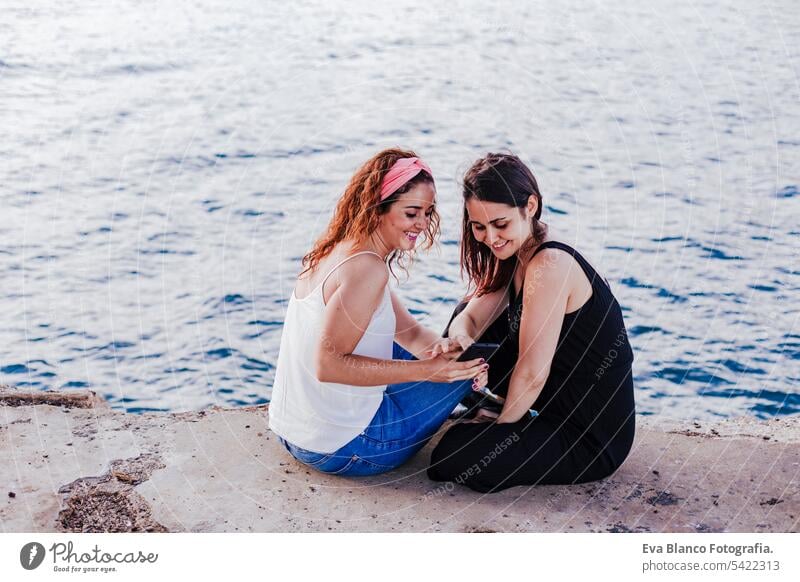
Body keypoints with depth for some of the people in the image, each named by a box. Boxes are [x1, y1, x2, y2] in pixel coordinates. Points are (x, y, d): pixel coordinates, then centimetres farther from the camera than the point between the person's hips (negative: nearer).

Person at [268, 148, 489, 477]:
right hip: (337, 448, -9)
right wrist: (425, 370, -24)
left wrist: (450, 354, -9)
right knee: (473, 362, 3)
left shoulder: (338, 252, 9)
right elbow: (328, 365, -27)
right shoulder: (367, 268, -22)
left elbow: (410, 332, 11)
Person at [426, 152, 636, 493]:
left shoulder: (549, 266, -26)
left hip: (594, 439, -9)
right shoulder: (516, 255, 4)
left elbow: (532, 374, -23)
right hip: (562, 407, 10)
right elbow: (470, 318, 1)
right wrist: (461, 340, -23)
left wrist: (501, 425, -7)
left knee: (454, 456, -21)